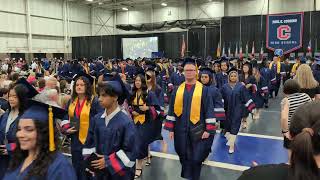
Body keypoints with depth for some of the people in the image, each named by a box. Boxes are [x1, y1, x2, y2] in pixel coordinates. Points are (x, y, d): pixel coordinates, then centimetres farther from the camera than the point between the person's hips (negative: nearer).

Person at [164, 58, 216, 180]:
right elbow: (172, 110, 5)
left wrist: (208, 129, -11)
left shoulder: (204, 90, -4)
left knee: (196, 158, 7)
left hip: (197, 129, -2)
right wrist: (170, 128, 1)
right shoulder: (177, 90, 4)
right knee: (184, 158, 15)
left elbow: (209, 111, -5)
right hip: (181, 129, 3)